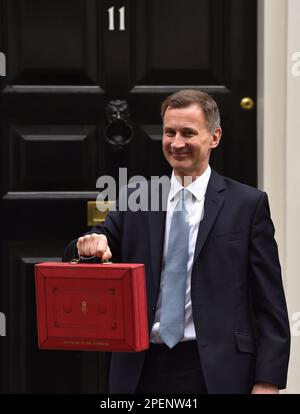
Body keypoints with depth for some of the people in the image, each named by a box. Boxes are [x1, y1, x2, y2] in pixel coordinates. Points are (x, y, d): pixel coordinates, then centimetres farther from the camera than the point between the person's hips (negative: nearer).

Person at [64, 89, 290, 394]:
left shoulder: (247, 204, 0)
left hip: (216, 372, -3)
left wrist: (268, 381, -10)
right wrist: (89, 245, -17)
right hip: (142, 369, 3)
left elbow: (270, 303, -2)